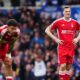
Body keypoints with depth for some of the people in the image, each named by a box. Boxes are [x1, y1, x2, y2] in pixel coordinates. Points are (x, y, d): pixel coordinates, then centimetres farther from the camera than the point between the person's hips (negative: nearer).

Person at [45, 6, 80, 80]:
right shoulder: (58, 22, -4)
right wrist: (55, 39, -7)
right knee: (63, 66, -11)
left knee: (68, 66, 8)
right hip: (62, 47, -3)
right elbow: (47, 30, 0)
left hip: (71, 48, 3)